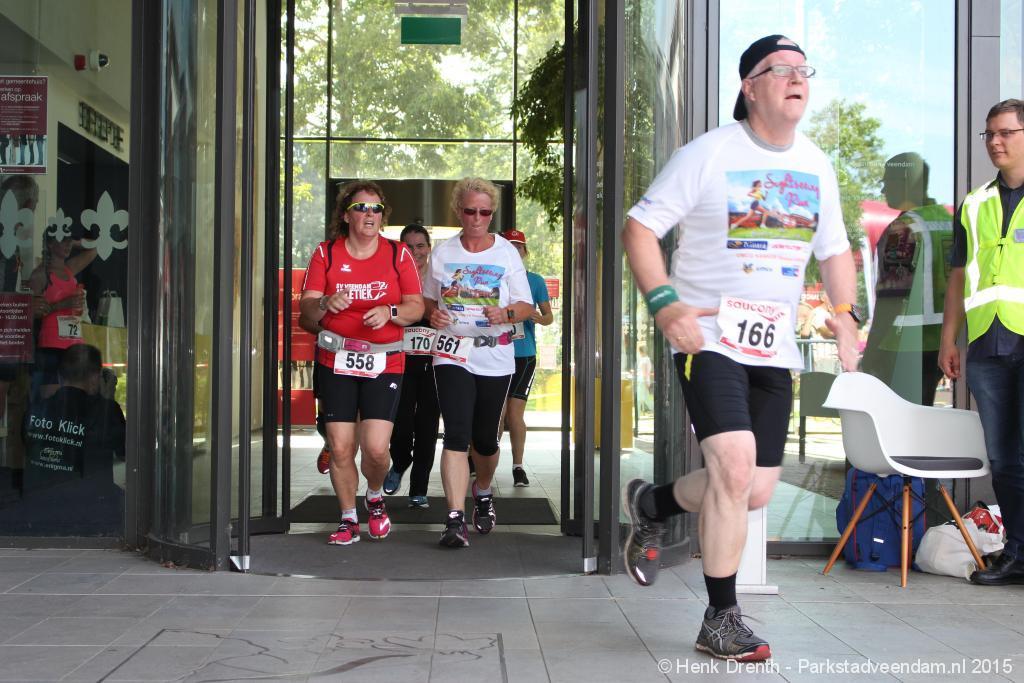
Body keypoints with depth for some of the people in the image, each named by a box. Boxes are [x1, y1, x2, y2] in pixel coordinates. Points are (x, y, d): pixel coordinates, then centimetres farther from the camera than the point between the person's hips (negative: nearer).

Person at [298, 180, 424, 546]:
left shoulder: (398, 254, 5)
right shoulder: (326, 253, 5)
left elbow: (416, 307, 3)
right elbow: (306, 309, 0)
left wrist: (389, 313, -17)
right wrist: (325, 303, -22)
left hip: (384, 363, -1)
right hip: (335, 363, 1)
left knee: (375, 446, -11)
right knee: (340, 447, -2)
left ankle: (375, 496, 22)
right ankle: (348, 518, 18)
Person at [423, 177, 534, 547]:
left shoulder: (507, 253, 3)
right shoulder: (442, 252, 7)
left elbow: (526, 305, 3)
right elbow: (428, 299, 17)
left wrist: (506, 314, -19)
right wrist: (433, 314, -6)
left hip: (495, 356, 0)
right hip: (452, 353, 0)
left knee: (485, 437, 9)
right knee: (457, 433, -15)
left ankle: (483, 492, 40)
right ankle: (455, 520, -20)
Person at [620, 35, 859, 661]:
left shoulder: (817, 165, 11)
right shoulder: (708, 154, -7)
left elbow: (834, 249, 20)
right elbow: (639, 227, -6)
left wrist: (847, 315, 3)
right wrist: (664, 303, -20)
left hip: (775, 348, 6)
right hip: (709, 337, -6)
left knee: (755, 491, 5)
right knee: (735, 464, -20)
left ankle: (652, 504, 35)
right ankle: (721, 621, -4)